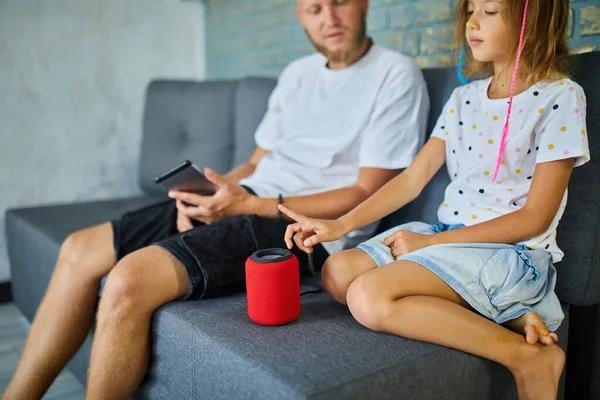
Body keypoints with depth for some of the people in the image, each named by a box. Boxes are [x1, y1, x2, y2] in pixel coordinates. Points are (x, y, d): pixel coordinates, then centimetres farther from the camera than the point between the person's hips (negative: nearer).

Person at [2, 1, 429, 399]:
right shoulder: (297, 73, 19)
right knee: (80, 249, 1)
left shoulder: (395, 75, -4)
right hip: (245, 202, 9)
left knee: (129, 281, -26)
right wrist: (203, 193, -2)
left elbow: (366, 194, -11)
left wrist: (248, 206, -18)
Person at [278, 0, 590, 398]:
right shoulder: (464, 98, 10)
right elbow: (413, 178, 6)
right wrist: (341, 225, -4)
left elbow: (535, 218, -12)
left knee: (369, 296, -25)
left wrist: (431, 242, -15)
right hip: (447, 235, 8)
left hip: (513, 251, -7)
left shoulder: (560, 97, -9)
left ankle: (526, 356, -12)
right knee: (338, 272, -9)